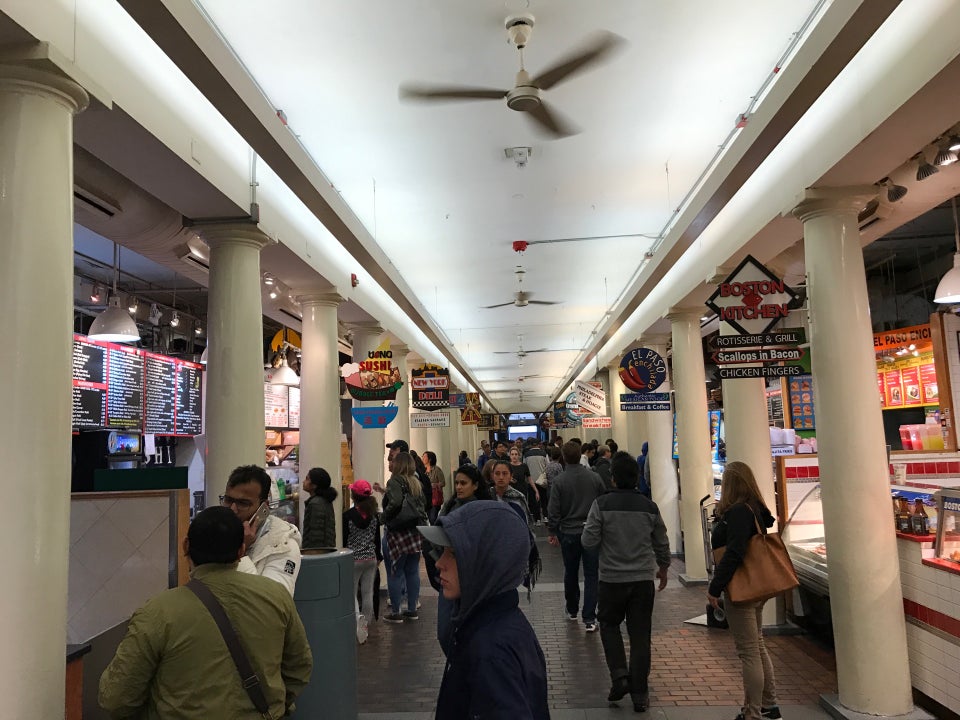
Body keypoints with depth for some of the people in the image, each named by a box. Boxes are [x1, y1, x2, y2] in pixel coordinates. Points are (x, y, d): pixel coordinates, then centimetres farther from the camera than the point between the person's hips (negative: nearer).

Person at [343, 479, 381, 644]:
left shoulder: (348, 515, -15)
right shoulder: (374, 515, -2)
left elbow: (344, 540, -9)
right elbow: (377, 538, 6)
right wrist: (378, 557, 18)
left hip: (354, 558, -4)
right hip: (371, 558, 4)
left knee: (351, 591, 8)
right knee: (368, 592, 11)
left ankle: (358, 617, -16)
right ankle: (366, 624, 19)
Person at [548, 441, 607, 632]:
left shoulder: (559, 481, -10)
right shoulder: (594, 477, -4)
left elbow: (554, 510, -9)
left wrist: (552, 532, 4)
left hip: (568, 533, 0)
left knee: (570, 573, 17)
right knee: (591, 575, 3)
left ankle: (572, 610, 32)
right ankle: (589, 619, -3)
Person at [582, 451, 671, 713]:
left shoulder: (602, 504, -12)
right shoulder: (650, 506, -2)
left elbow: (588, 541, -12)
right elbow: (662, 544, 8)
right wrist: (663, 568, 26)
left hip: (612, 579, -2)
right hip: (643, 579, 2)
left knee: (609, 626, 20)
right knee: (640, 636, 9)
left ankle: (619, 676, 6)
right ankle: (639, 695, 14)